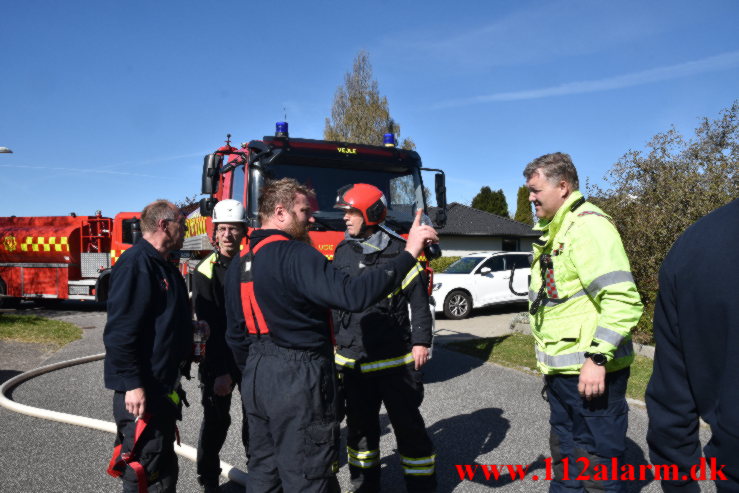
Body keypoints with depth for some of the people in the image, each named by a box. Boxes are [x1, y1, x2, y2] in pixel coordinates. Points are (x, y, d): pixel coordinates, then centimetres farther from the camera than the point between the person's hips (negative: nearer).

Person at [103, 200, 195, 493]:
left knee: (164, 469, 20)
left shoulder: (165, 267, 14)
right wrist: (132, 385, -25)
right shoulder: (136, 262, -16)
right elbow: (120, 331, -23)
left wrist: (191, 327, 11)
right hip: (141, 391, -10)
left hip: (164, 388, 10)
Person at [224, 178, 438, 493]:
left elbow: (236, 334, 15)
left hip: (257, 379, 9)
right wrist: (408, 255, -26)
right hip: (299, 380, -9)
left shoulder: (238, 264, 10)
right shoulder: (295, 254, -18)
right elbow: (352, 295, -30)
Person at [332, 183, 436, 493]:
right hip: (352, 362, 5)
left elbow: (419, 300, -6)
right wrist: (333, 342, 16)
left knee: (408, 426, 7)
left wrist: (421, 342, -10)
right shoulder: (342, 252, 7)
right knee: (360, 427, 17)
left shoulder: (398, 251, -7)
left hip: (395, 360, -5)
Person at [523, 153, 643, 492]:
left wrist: (597, 357, -26)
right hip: (560, 368, 10)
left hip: (589, 370, -10)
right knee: (565, 454, 22)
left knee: (597, 464, 3)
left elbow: (623, 300, -24)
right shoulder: (553, 232, 15)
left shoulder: (587, 225, -16)